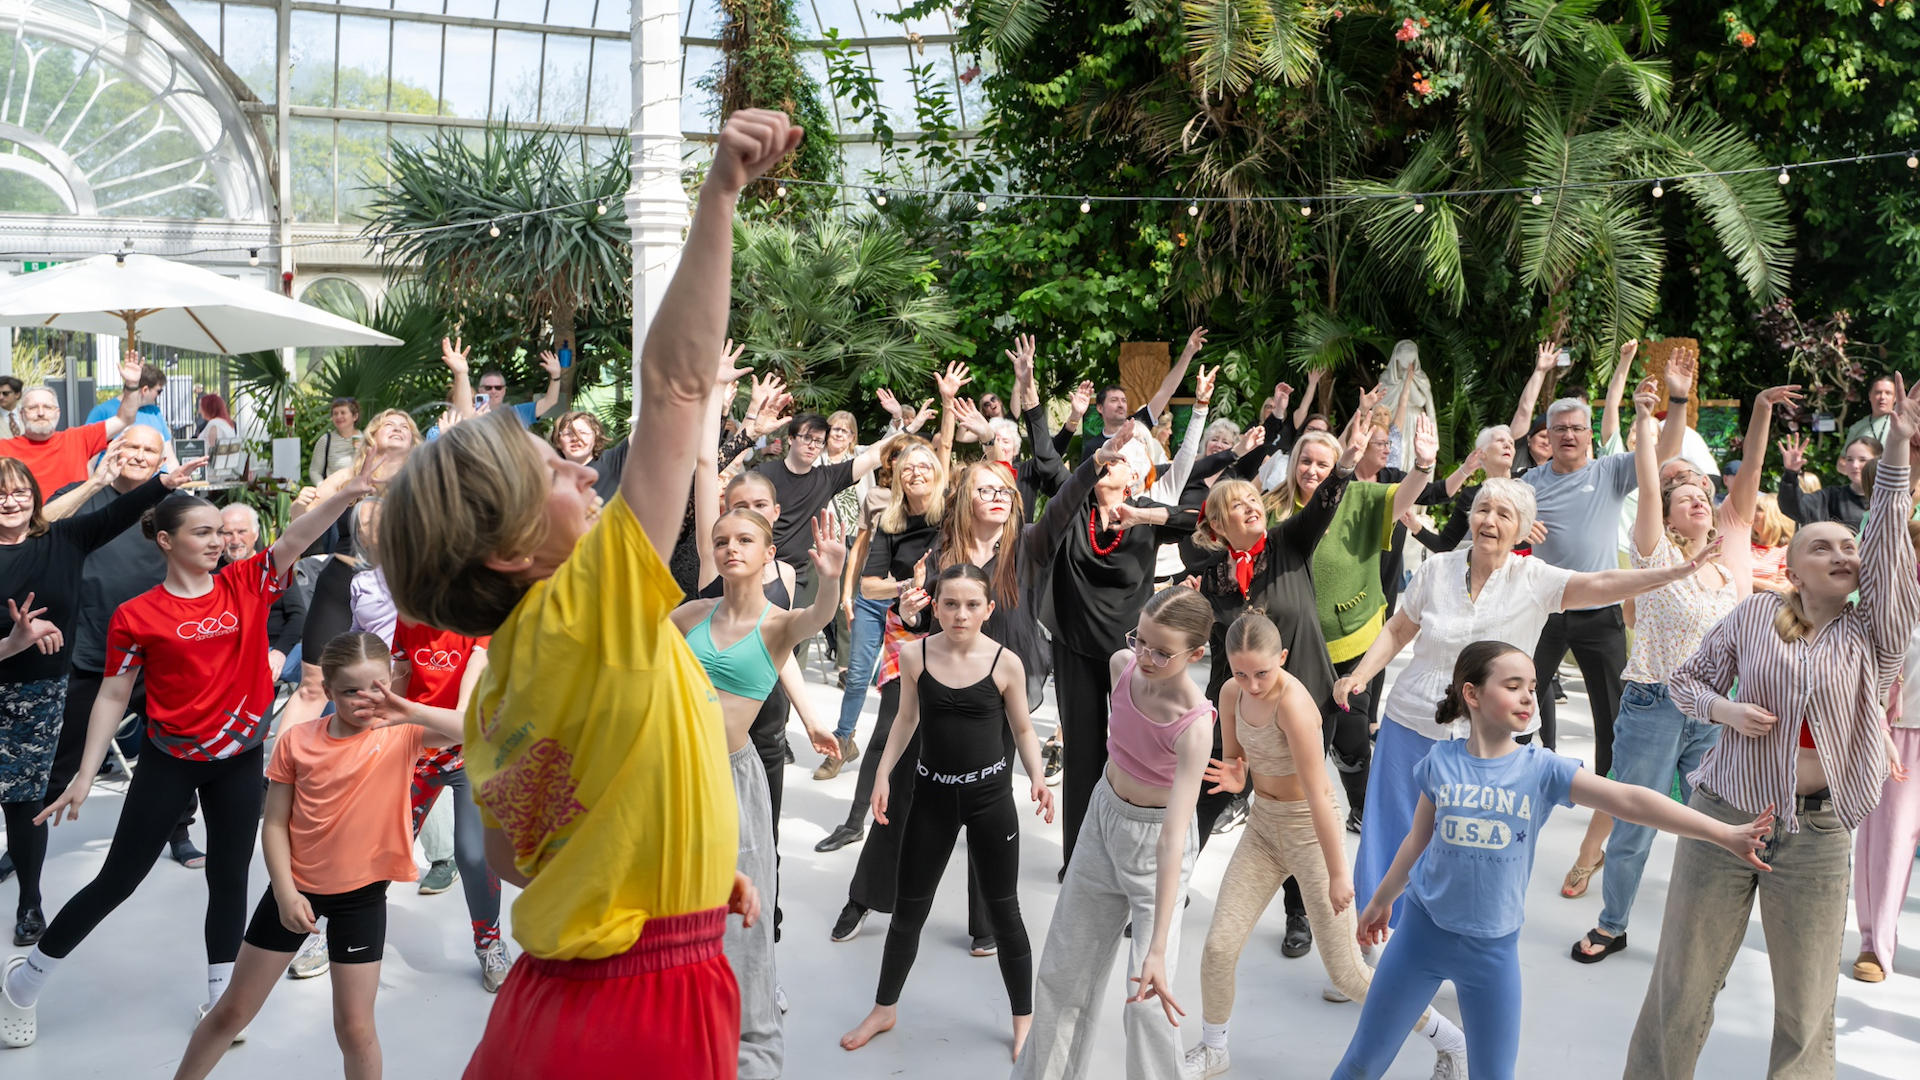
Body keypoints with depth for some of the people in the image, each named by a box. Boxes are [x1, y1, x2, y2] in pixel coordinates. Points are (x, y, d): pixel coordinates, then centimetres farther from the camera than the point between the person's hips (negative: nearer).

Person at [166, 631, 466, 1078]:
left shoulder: (400, 734, -13)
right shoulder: (297, 740, -8)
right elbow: (275, 824, -3)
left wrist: (412, 712, -40)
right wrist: (285, 892, -12)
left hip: (361, 894, -2)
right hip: (295, 888, 2)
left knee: (355, 1028, 4)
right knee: (233, 1010, 15)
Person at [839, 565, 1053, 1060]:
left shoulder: (1006, 663, -11)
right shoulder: (915, 655, -6)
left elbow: (1023, 728, 2)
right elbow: (907, 719, 8)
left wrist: (1037, 777, -13)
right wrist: (883, 774, 1)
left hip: (989, 795, -2)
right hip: (932, 794, 2)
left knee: (1003, 909, 7)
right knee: (908, 907, 13)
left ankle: (1024, 1018, 25)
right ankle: (884, 1009, 33)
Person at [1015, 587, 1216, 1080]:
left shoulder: (1194, 725, -32)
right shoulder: (1123, 665, -15)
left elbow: (1173, 839, -37)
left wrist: (1157, 950, -40)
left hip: (1154, 842, -6)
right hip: (1103, 818, 6)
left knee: (1148, 999, -7)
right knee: (1062, 971, 18)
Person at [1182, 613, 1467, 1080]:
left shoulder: (1293, 705, -29)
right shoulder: (1232, 694, -7)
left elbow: (1317, 795, -26)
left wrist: (1337, 873, -22)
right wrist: (1233, 777, -17)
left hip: (1311, 829, -6)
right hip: (1263, 825, 6)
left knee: (1345, 973, 2)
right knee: (1219, 946, 2)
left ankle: (1452, 1041, 22)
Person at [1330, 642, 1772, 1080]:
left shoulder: (1542, 768, -9)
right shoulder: (1440, 762, -7)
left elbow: (1630, 801, -17)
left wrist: (1724, 833, -24)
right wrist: (1382, 900, 16)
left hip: (1493, 946, 0)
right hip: (1422, 930, 0)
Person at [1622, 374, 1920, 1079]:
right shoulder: (1755, 614, 3)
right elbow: (1687, 678, 10)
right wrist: (1723, 709, -11)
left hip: (1816, 833, 1)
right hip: (1726, 813, -1)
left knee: (1807, 1011, 8)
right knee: (1683, 984, 6)